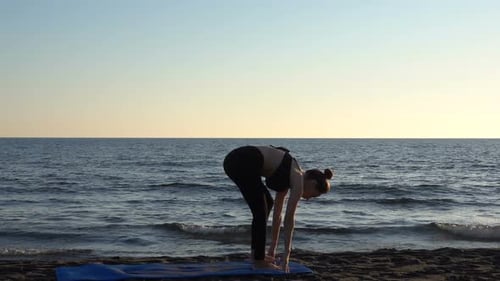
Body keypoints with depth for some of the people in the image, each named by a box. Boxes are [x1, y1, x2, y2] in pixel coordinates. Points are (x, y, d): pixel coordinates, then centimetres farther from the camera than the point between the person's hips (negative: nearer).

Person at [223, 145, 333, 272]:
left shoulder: (289, 176, 24)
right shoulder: (298, 179, 0)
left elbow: (277, 213, 29)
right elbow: (289, 218, -2)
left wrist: (273, 246, 32)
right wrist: (286, 254, 2)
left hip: (235, 159, 10)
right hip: (243, 163, -10)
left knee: (268, 203, 22)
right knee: (260, 211, 1)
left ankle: (256, 252, 27)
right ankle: (259, 260, 10)